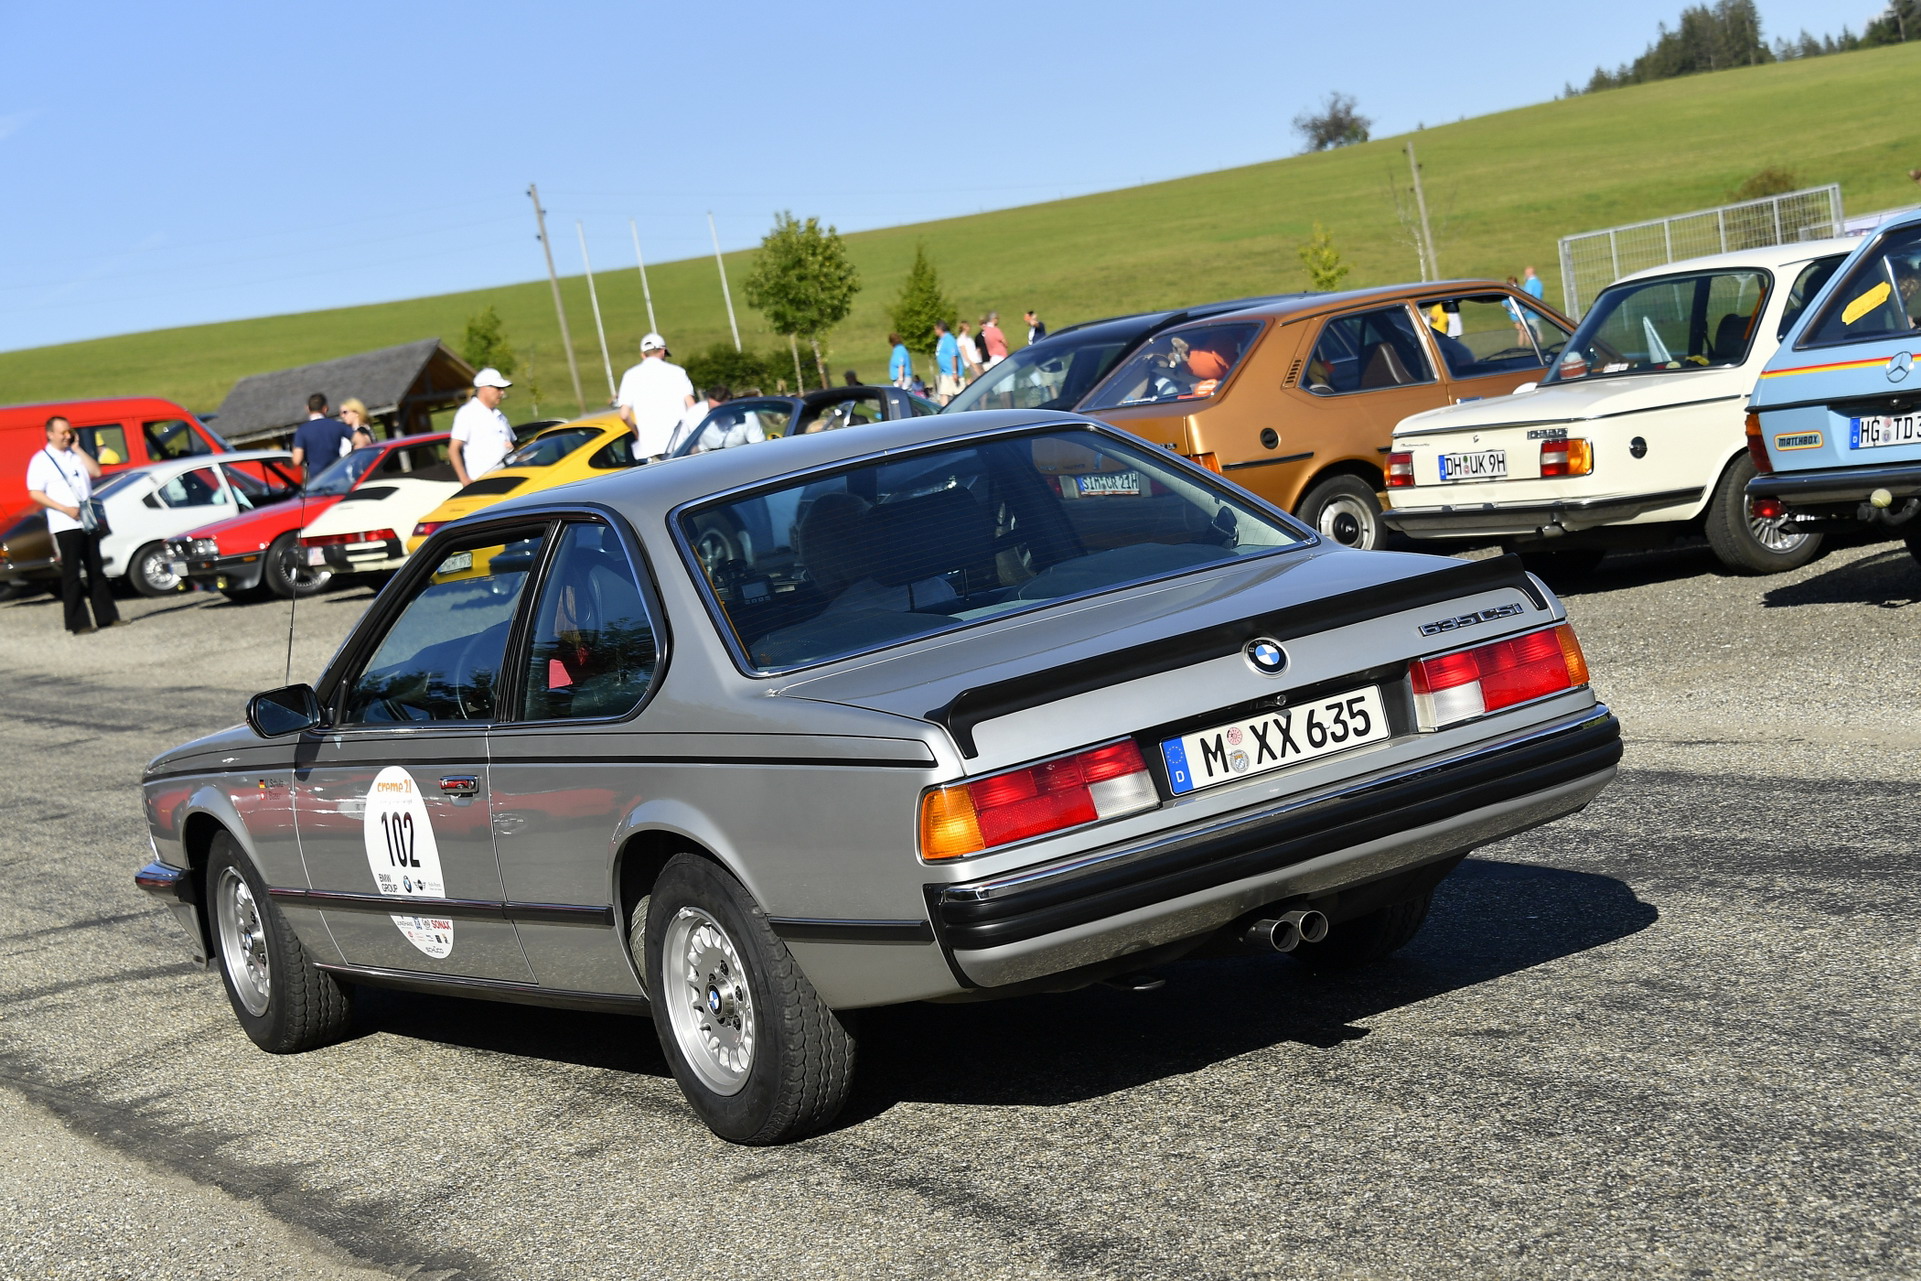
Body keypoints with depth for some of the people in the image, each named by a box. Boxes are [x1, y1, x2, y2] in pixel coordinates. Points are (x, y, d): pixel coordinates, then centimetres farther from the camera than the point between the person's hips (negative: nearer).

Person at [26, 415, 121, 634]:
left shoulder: (74, 455, 13)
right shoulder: (41, 460, -4)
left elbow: (96, 471, 2)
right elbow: (35, 493, -9)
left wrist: (77, 449, -2)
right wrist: (65, 509, -17)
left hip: (88, 522, 6)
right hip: (65, 525, -6)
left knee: (96, 571, 10)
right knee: (71, 574, -4)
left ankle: (106, 616, 15)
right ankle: (78, 624, -3)